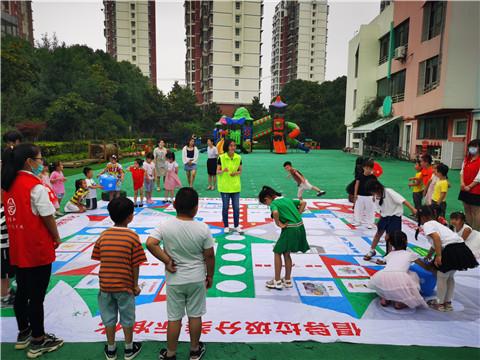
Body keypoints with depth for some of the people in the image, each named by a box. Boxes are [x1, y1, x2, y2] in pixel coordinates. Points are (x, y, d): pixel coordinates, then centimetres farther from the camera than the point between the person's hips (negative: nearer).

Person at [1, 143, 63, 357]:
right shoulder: (35, 186, -19)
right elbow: (47, 217, -15)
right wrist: (56, 237, 0)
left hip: (17, 248, 8)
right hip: (38, 250, -8)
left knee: (22, 292, 20)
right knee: (37, 297, 4)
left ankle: (23, 333, 36)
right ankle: (38, 342, 17)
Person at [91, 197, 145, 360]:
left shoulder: (103, 235, -3)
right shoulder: (132, 236, -14)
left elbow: (100, 260, 1)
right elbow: (135, 265, -12)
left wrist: (106, 281, 13)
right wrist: (136, 285, 0)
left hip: (106, 285, 3)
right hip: (125, 285, -3)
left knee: (109, 318, 18)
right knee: (127, 318, 15)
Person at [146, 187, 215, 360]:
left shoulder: (165, 226, -15)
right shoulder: (203, 228, -16)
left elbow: (150, 244, -25)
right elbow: (209, 256, -8)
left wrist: (166, 260, -13)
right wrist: (210, 276, 7)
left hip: (174, 280, 0)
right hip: (197, 279, 0)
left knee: (174, 318, 14)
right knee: (195, 315, 16)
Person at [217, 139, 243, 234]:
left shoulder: (238, 157, 1)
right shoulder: (221, 157, -7)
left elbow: (240, 171, 9)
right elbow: (217, 172, -5)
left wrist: (236, 173, -13)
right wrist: (223, 171, -26)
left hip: (235, 187, 2)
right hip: (224, 187, -2)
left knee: (236, 207, 5)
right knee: (225, 207, 7)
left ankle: (237, 226, 19)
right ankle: (226, 226, 20)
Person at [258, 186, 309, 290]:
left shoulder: (273, 203, -8)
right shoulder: (287, 199, 14)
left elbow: (275, 213, -31)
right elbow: (303, 203, 17)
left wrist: (279, 224, -15)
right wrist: (297, 216, 12)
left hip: (290, 230, -8)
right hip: (300, 228, 8)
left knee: (277, 252, 9)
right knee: (286, 253, 19)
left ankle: (277, 282, 14)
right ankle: (288, 281, 28)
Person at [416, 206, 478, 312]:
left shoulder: (427, 224, -1)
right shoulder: (435, 223, 26)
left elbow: (436, 237, -19)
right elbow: (435, 244, 37)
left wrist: (438, 256, -21)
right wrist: (428, 256, 49)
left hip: (451, 249, -9)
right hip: (461, 248, 9)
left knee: (441, 277, 7)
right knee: (450, 277, 22)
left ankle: (440, 304, 19)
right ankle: (448, 303, 31)